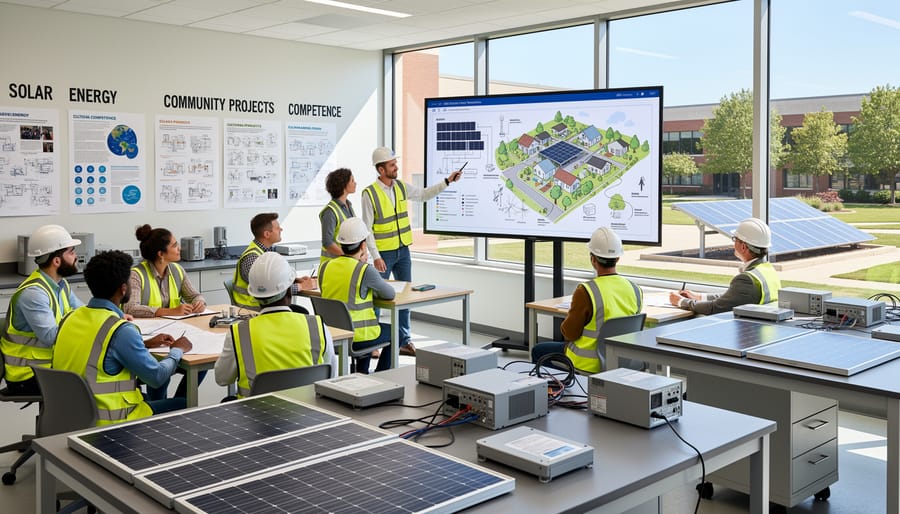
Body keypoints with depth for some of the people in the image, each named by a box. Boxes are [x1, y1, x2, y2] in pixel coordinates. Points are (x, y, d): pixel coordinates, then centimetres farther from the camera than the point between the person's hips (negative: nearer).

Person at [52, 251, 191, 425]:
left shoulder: (70, 318, 2)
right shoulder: (121, 331, -21)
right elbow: (157, 377, -13)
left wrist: (146, 344, 22)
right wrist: (177, 350, 6)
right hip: (107, 423, -8)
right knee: (184, 406, 8)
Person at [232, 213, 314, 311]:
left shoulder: (269, 249, 7)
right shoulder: (252, 257, -22)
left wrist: (296, 280, -1)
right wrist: (301, 286, -21)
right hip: (254, 309, -8)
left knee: (303, 312, -10)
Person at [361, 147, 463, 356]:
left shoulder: (401, 187, 3)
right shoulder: (370, 193, -14)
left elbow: (424, 194, 19)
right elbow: (366, 229, -14)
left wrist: (447, 181, 10)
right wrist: (376, 257, -18)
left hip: (403, 251, 6)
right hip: (384, 253, -6)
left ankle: (404, 341, 19)